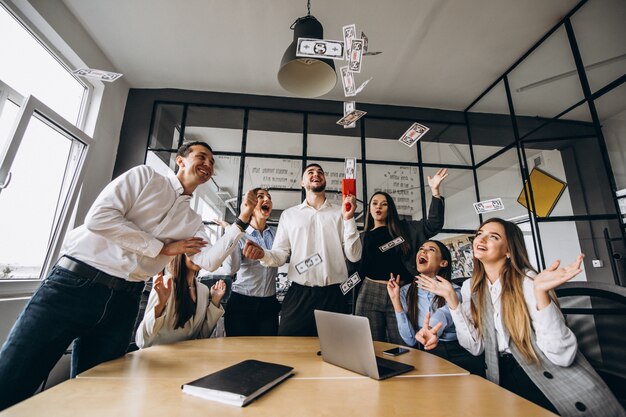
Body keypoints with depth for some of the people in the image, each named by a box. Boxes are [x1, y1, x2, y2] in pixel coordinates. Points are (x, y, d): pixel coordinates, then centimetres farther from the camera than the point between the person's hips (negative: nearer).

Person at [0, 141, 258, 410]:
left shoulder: (193, 221, 11)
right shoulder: (144, 176, 0)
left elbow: (208, 261, -4)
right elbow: (98, 217, -13)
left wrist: (241, 221, -10)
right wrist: (162, 248, -10)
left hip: (124, 300, 5)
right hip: (76, 283, -4)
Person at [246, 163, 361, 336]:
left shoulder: (340, 213, 6)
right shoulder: (289, 214, 9)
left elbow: (354, 256, -1)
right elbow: (280, 255, 4)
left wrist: (348, 219, -10)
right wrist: (262, 254, -17)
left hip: (333, 296, 1)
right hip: (298, 295, 0)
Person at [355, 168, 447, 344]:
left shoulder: (404, 228, 10)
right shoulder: (364, 237, 14)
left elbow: (433, 225, -2)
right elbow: (358, 268, 14)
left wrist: (435, 191, -8)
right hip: (370, 293, 1)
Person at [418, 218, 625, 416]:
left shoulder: (528, 281, -12)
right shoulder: (470, 287, 0)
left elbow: (562, 355, -18)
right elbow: (475, 346, -5)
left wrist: (540, 292, -28)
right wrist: (451, 298, -11)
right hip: (505, 377, 2)